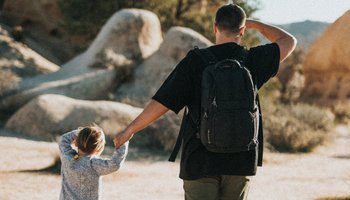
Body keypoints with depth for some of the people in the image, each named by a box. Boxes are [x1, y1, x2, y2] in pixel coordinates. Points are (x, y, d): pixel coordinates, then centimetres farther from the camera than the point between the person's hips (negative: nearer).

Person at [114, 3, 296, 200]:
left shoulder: (194, 61, -8)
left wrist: (130, 130, 2)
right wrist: (255, 24, 24)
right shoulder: (252, 60, -2)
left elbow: (160, 104, -9)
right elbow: (290, 41, 15)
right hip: (241, 161, 2)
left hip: (201, 161, -2)